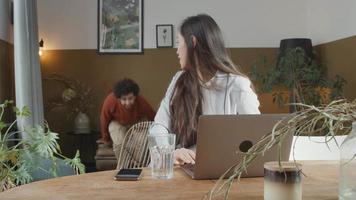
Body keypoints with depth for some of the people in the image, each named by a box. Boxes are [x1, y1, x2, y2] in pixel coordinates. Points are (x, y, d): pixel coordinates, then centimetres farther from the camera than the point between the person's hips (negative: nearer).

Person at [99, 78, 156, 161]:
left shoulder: (141, 102, -35)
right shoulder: (110, 101, -36)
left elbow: (153, 118, -15)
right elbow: (104, 120, -15)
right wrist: (105, 138, 1)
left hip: (137, 123, 1)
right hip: (117, 123, -1)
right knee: (120, 144, -26)